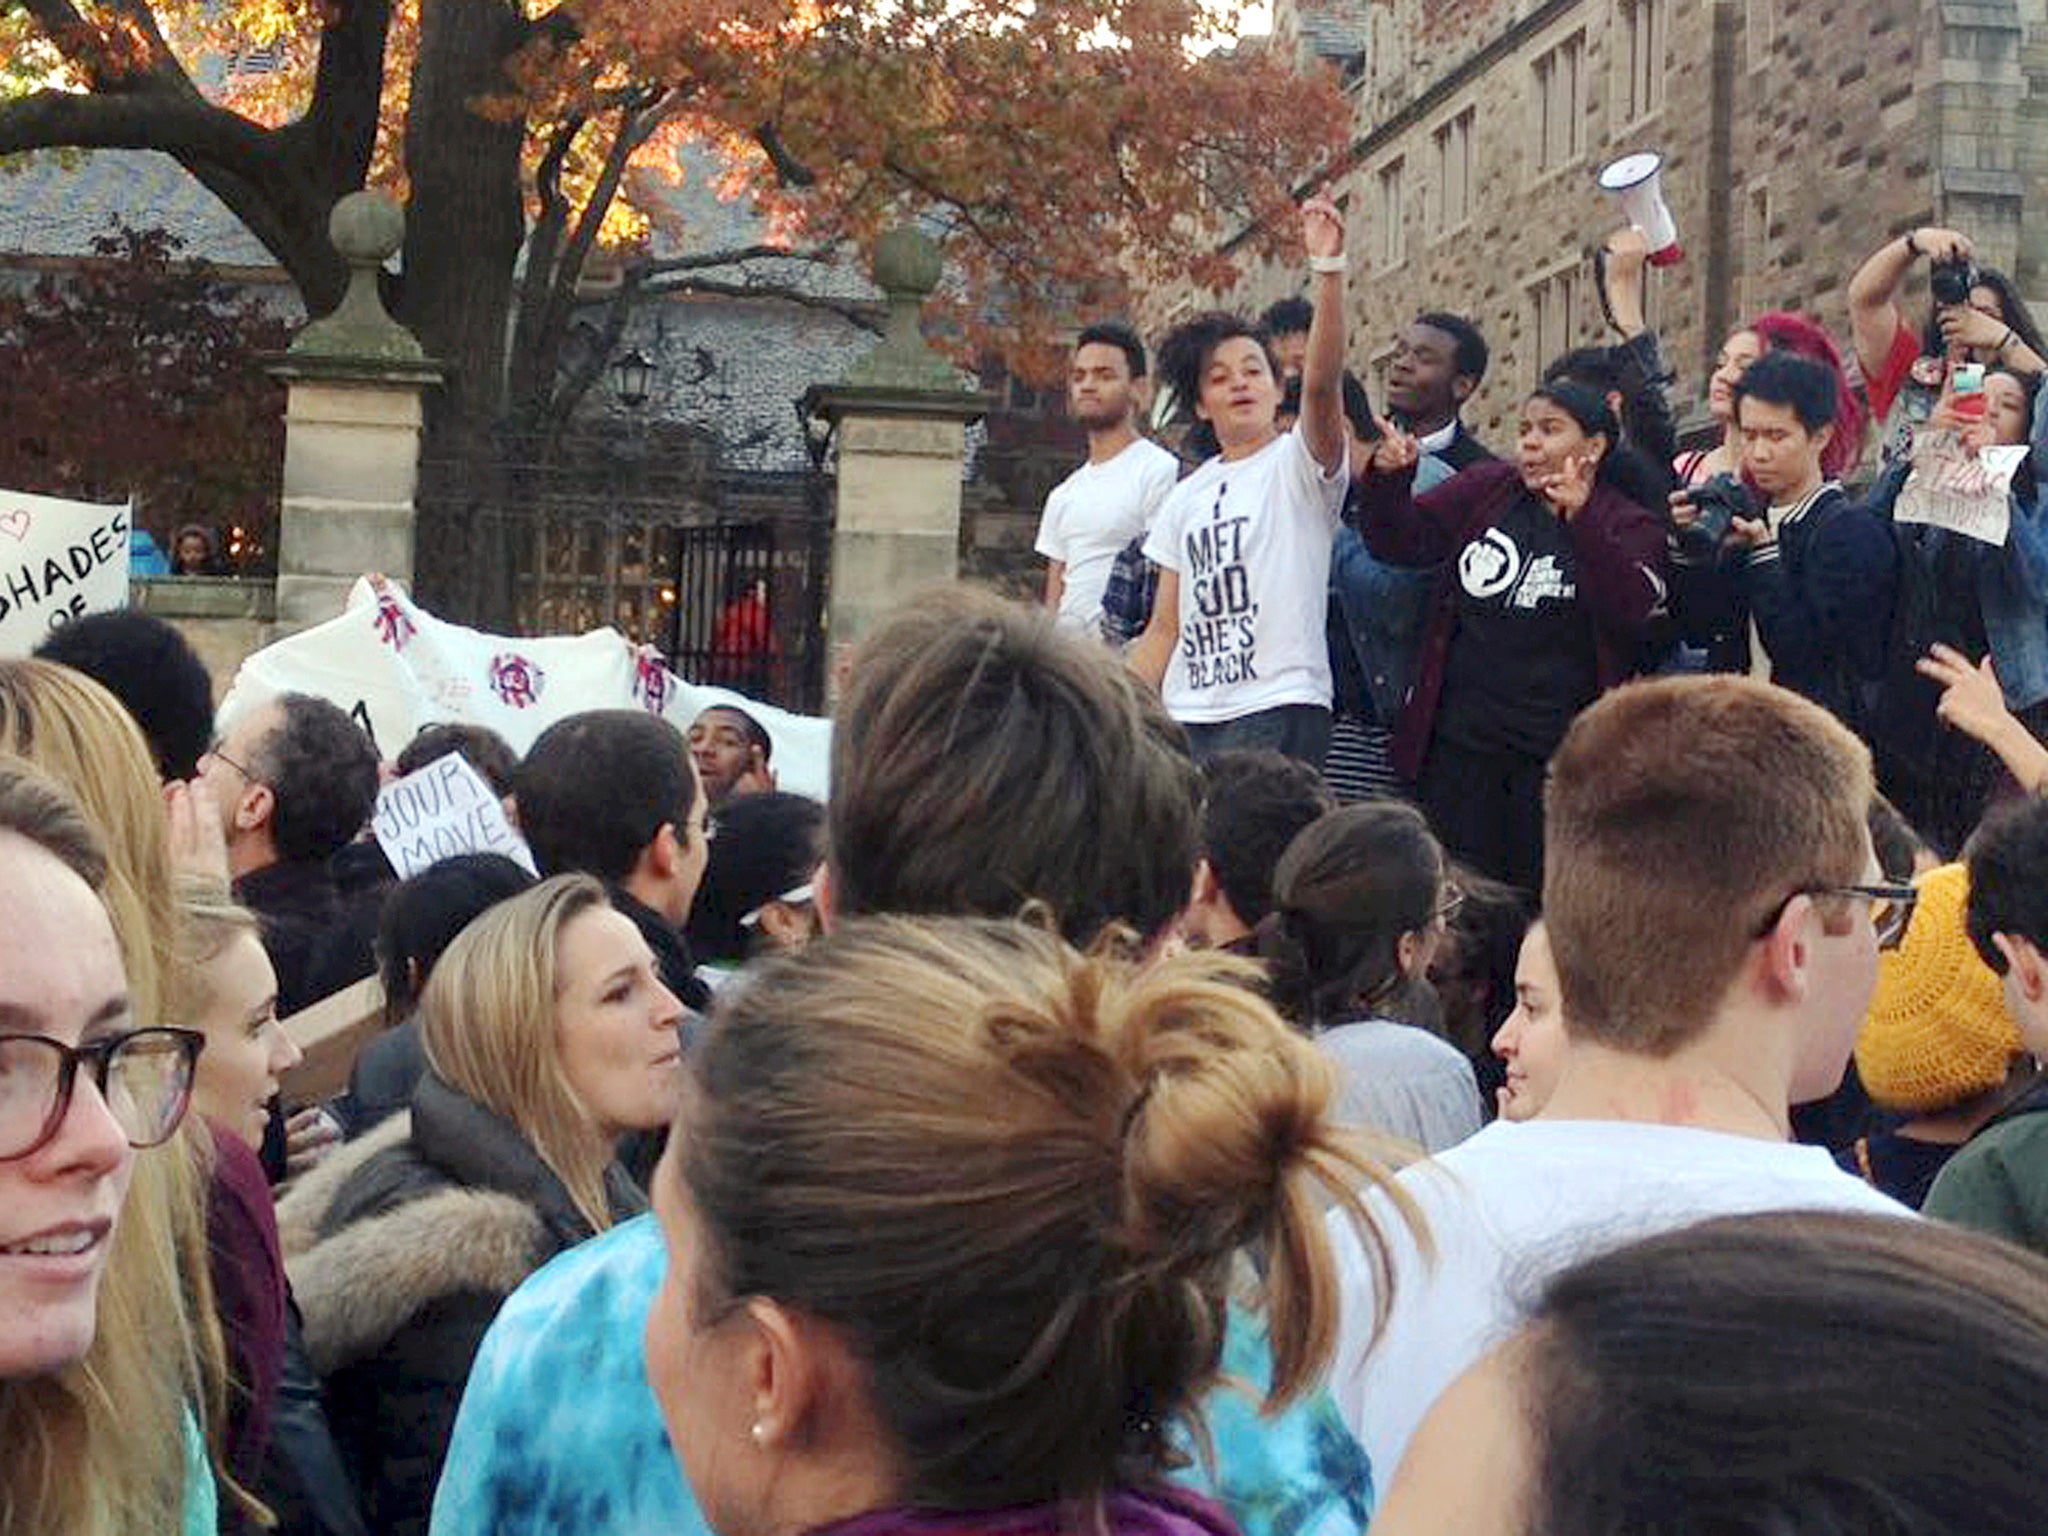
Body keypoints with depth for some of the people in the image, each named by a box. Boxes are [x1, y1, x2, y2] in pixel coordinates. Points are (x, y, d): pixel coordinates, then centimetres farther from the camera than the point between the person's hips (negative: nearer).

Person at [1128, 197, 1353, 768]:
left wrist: (1328, 268, -28)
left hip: (1280, 707, -5)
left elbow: (1322, 383, -18)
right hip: (1187, 716, 5)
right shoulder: (1187, 498, 18)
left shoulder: (1297, 466, 2)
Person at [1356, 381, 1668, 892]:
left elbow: (1634, 607, -18)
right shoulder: (1488, 490, 10)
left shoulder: (1628, 526, 0)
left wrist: (1582, 519, -29)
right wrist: (1388, 480, -11)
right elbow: (1402, 540, 8)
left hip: (1558, 748, -3)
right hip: (1461, 737, 3)